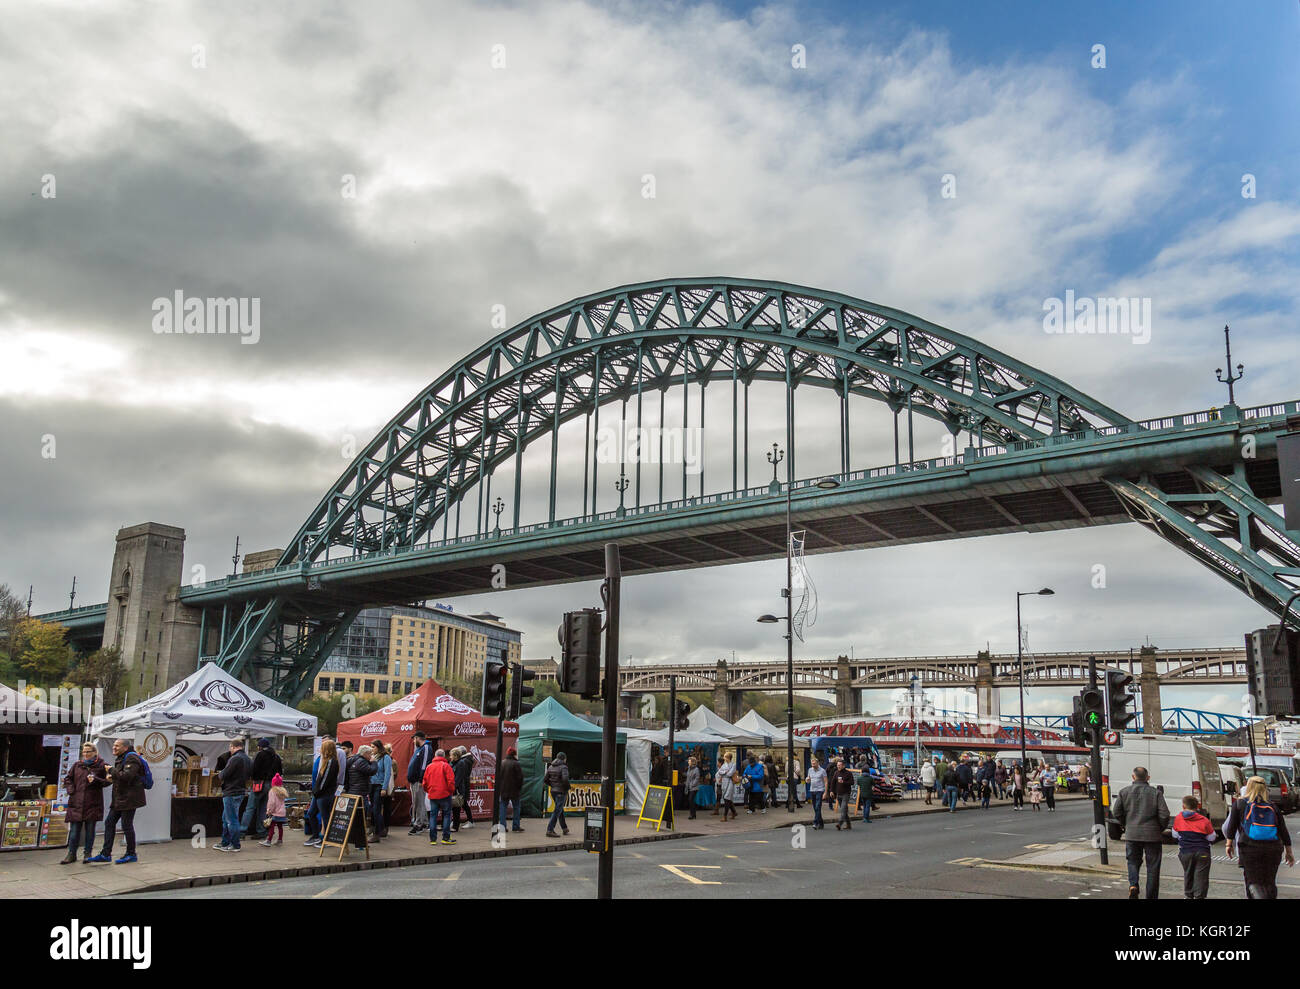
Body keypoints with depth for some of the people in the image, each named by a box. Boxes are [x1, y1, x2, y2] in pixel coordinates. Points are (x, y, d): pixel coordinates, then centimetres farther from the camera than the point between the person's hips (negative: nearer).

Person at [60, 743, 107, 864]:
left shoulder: (100, 765, 2)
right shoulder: (77, 765, 10)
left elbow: (105, 782, 0)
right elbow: (68, 779, 17)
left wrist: (95, 780, -17)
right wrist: (71, 790, 1)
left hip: (93, 804, -2)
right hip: (76, 803, 2)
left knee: (90, 829, 4)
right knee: (74, 829, 3)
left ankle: (87, 853, 14)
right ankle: (71, 854, 12)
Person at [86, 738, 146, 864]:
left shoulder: (131, 758, -14)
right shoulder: (121, 759, 18)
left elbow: (126, 776, -26)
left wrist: (111, 771, -14)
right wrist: (110, 777, 5)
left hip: (129, 798, -10)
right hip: (119, 798, 10)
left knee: (127, 825, -3)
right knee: (109, 822, 8)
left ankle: (131, 854, 8)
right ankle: (105, 854, 13)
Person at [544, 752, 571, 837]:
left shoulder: (550, 767, 7)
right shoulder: (563, 767, -13)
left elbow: (545, 779, 7)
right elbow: (565, 779, -28)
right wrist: (567, 787, -11)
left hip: (553, 791, 7)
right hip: (561, 792, -7)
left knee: (560, 809, 21)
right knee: (557, 811, -4)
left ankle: (564, 828, 32)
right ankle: (550, 830, -8)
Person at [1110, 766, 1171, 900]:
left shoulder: (1124, 792, 0)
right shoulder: (1156, 793, -4)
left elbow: (1116, 812, 0)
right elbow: (1164, 814, -10)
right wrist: (1161, 828, 8)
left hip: (1132, 834, 1)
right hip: (1152, 835, -1)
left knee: (1133, 862, 16)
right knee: (1152, 867, 10)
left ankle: (1133, 885, -9)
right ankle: (1151, 896, 12)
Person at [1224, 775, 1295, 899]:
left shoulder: (1239, 804, 5)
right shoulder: (1272, 806, 12)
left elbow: (1231, 826, 1)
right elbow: (1283, 830, 10)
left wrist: (1229, 844, 8)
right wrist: (1289, 852, 16)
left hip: (1250, 847, -3)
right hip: (1273, 848, 3)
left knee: (1253, 881, -2)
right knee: (1269, 882, 12)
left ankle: (1257, 896, -27)